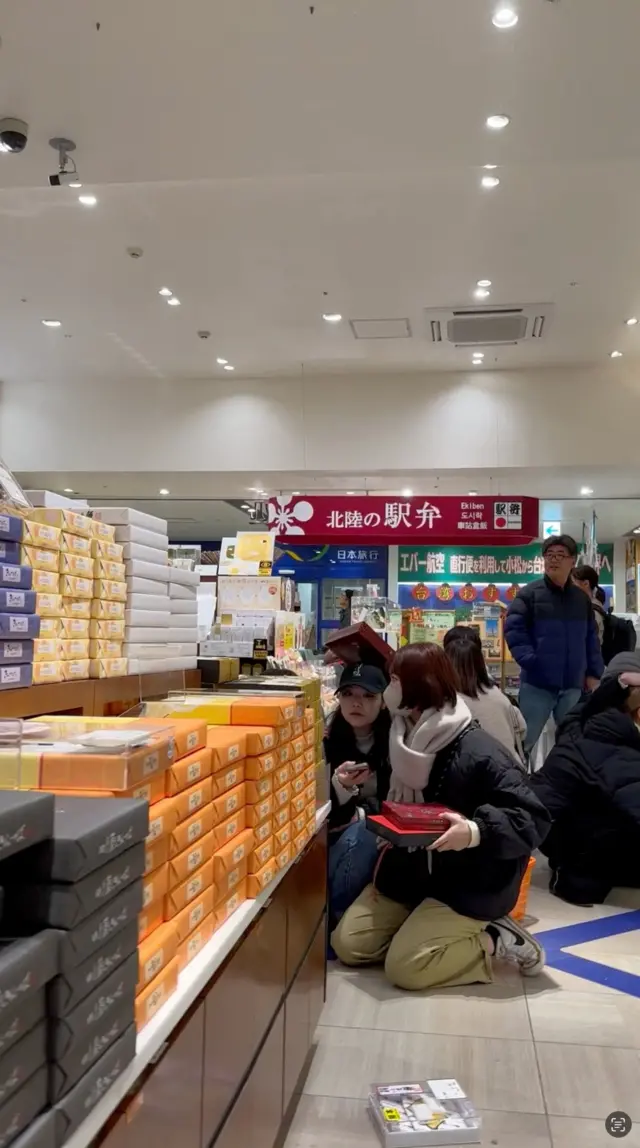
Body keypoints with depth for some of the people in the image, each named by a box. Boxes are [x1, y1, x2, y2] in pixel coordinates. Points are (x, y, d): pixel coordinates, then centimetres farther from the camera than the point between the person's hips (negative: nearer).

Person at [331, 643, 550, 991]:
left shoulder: (479, 752, -23)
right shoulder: (403, 740, 1)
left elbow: (533, 819, -23)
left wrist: (476, 832, -38)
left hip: (466, 886, -8)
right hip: (409, 873, 8)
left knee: (404, 968, -19)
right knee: (347, 945, 1)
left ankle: (496, 940, 1)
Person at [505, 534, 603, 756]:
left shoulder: (582, 598, 10)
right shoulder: (529, 593, -5)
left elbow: (591, 638, 14)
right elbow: (512, 629, -10)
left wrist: (594, 673, 10)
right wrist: (529, 661, -19)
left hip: (573, 685, 5)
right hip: (537, 684, -4)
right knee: (525, 741, 3)